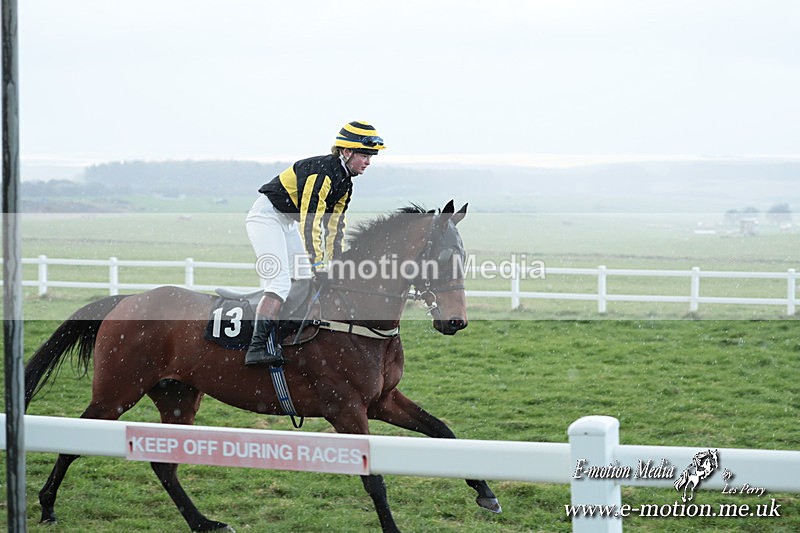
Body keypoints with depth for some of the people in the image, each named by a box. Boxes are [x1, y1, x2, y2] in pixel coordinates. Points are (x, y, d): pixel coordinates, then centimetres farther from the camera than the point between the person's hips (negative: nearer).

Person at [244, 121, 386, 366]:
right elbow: (310, 222, -29)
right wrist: (318, 266, -30)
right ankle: (258, 346, -29)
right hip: (266, 216, -10)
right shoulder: (321, 172, -25)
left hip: (288, 223, 10)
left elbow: (335, 226, 11)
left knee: (307, 282, 7)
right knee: (281, 281, -22)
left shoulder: (345, 183, 5)